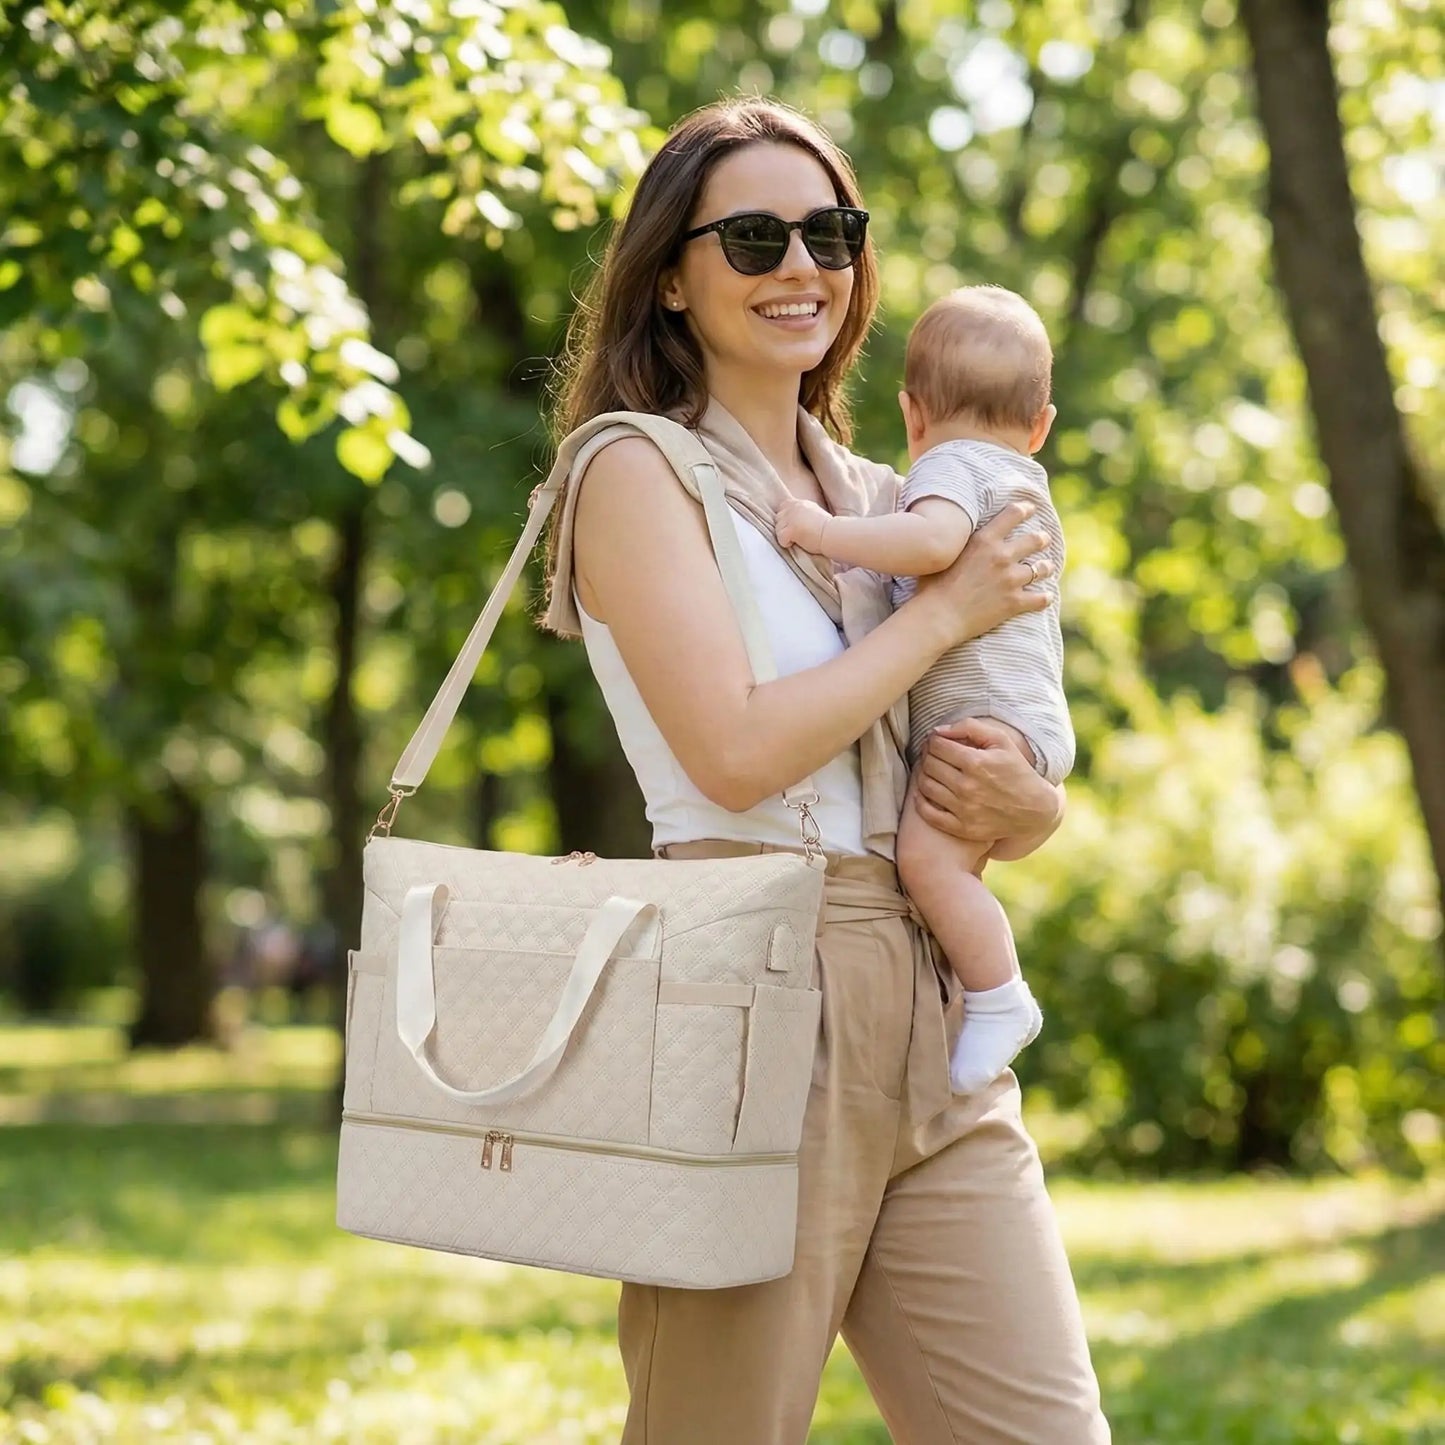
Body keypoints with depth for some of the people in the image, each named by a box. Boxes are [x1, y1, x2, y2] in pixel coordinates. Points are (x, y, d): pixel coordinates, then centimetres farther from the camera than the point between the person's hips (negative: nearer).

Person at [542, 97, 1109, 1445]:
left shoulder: (879, 499, 18)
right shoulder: (639, 469, -1)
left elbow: (1036, 807, 21)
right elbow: (735, 751, -16)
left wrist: (1020, 800, -3)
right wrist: (944, 611, -5)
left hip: (931, 1027, 7)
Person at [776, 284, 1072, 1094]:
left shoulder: (951, 467, -5)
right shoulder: (1025, 485, 28)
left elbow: (934, 540, -28)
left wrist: (825, 531, -22)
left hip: (991, 719, -11)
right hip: (1030, 721, 11)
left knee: (929, 853, -25)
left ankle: (1000, 1000, -24)